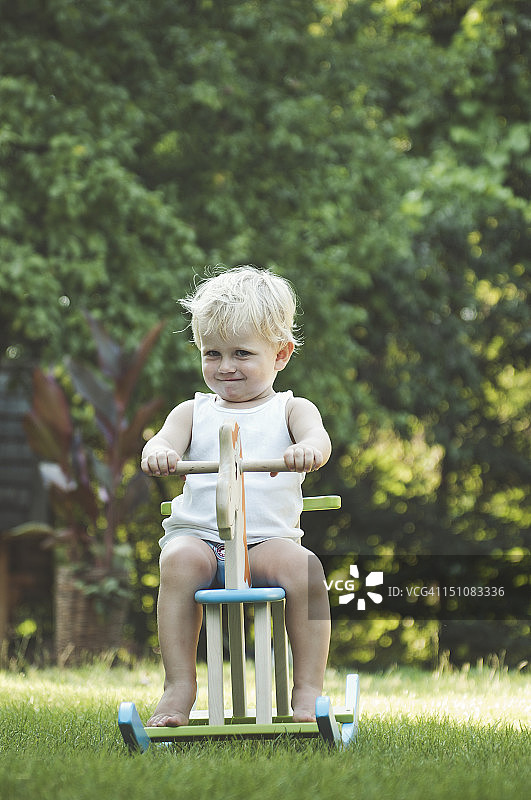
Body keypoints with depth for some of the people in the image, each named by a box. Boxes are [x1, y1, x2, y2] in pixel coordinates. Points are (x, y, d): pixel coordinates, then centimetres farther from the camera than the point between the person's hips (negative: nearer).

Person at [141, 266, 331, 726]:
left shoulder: (290, 410, 12)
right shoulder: (194, 413, 16)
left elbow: (317, 436, -10)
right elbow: (167, 441, -2)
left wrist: (308, 448, -36)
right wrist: (158, 451, -29)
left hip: (269, 537, -1)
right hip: (198, 532, 1)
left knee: (303, 566, -32)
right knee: (180, 561, -33)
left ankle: (309, 689, -22)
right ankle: (179, 688, -27)